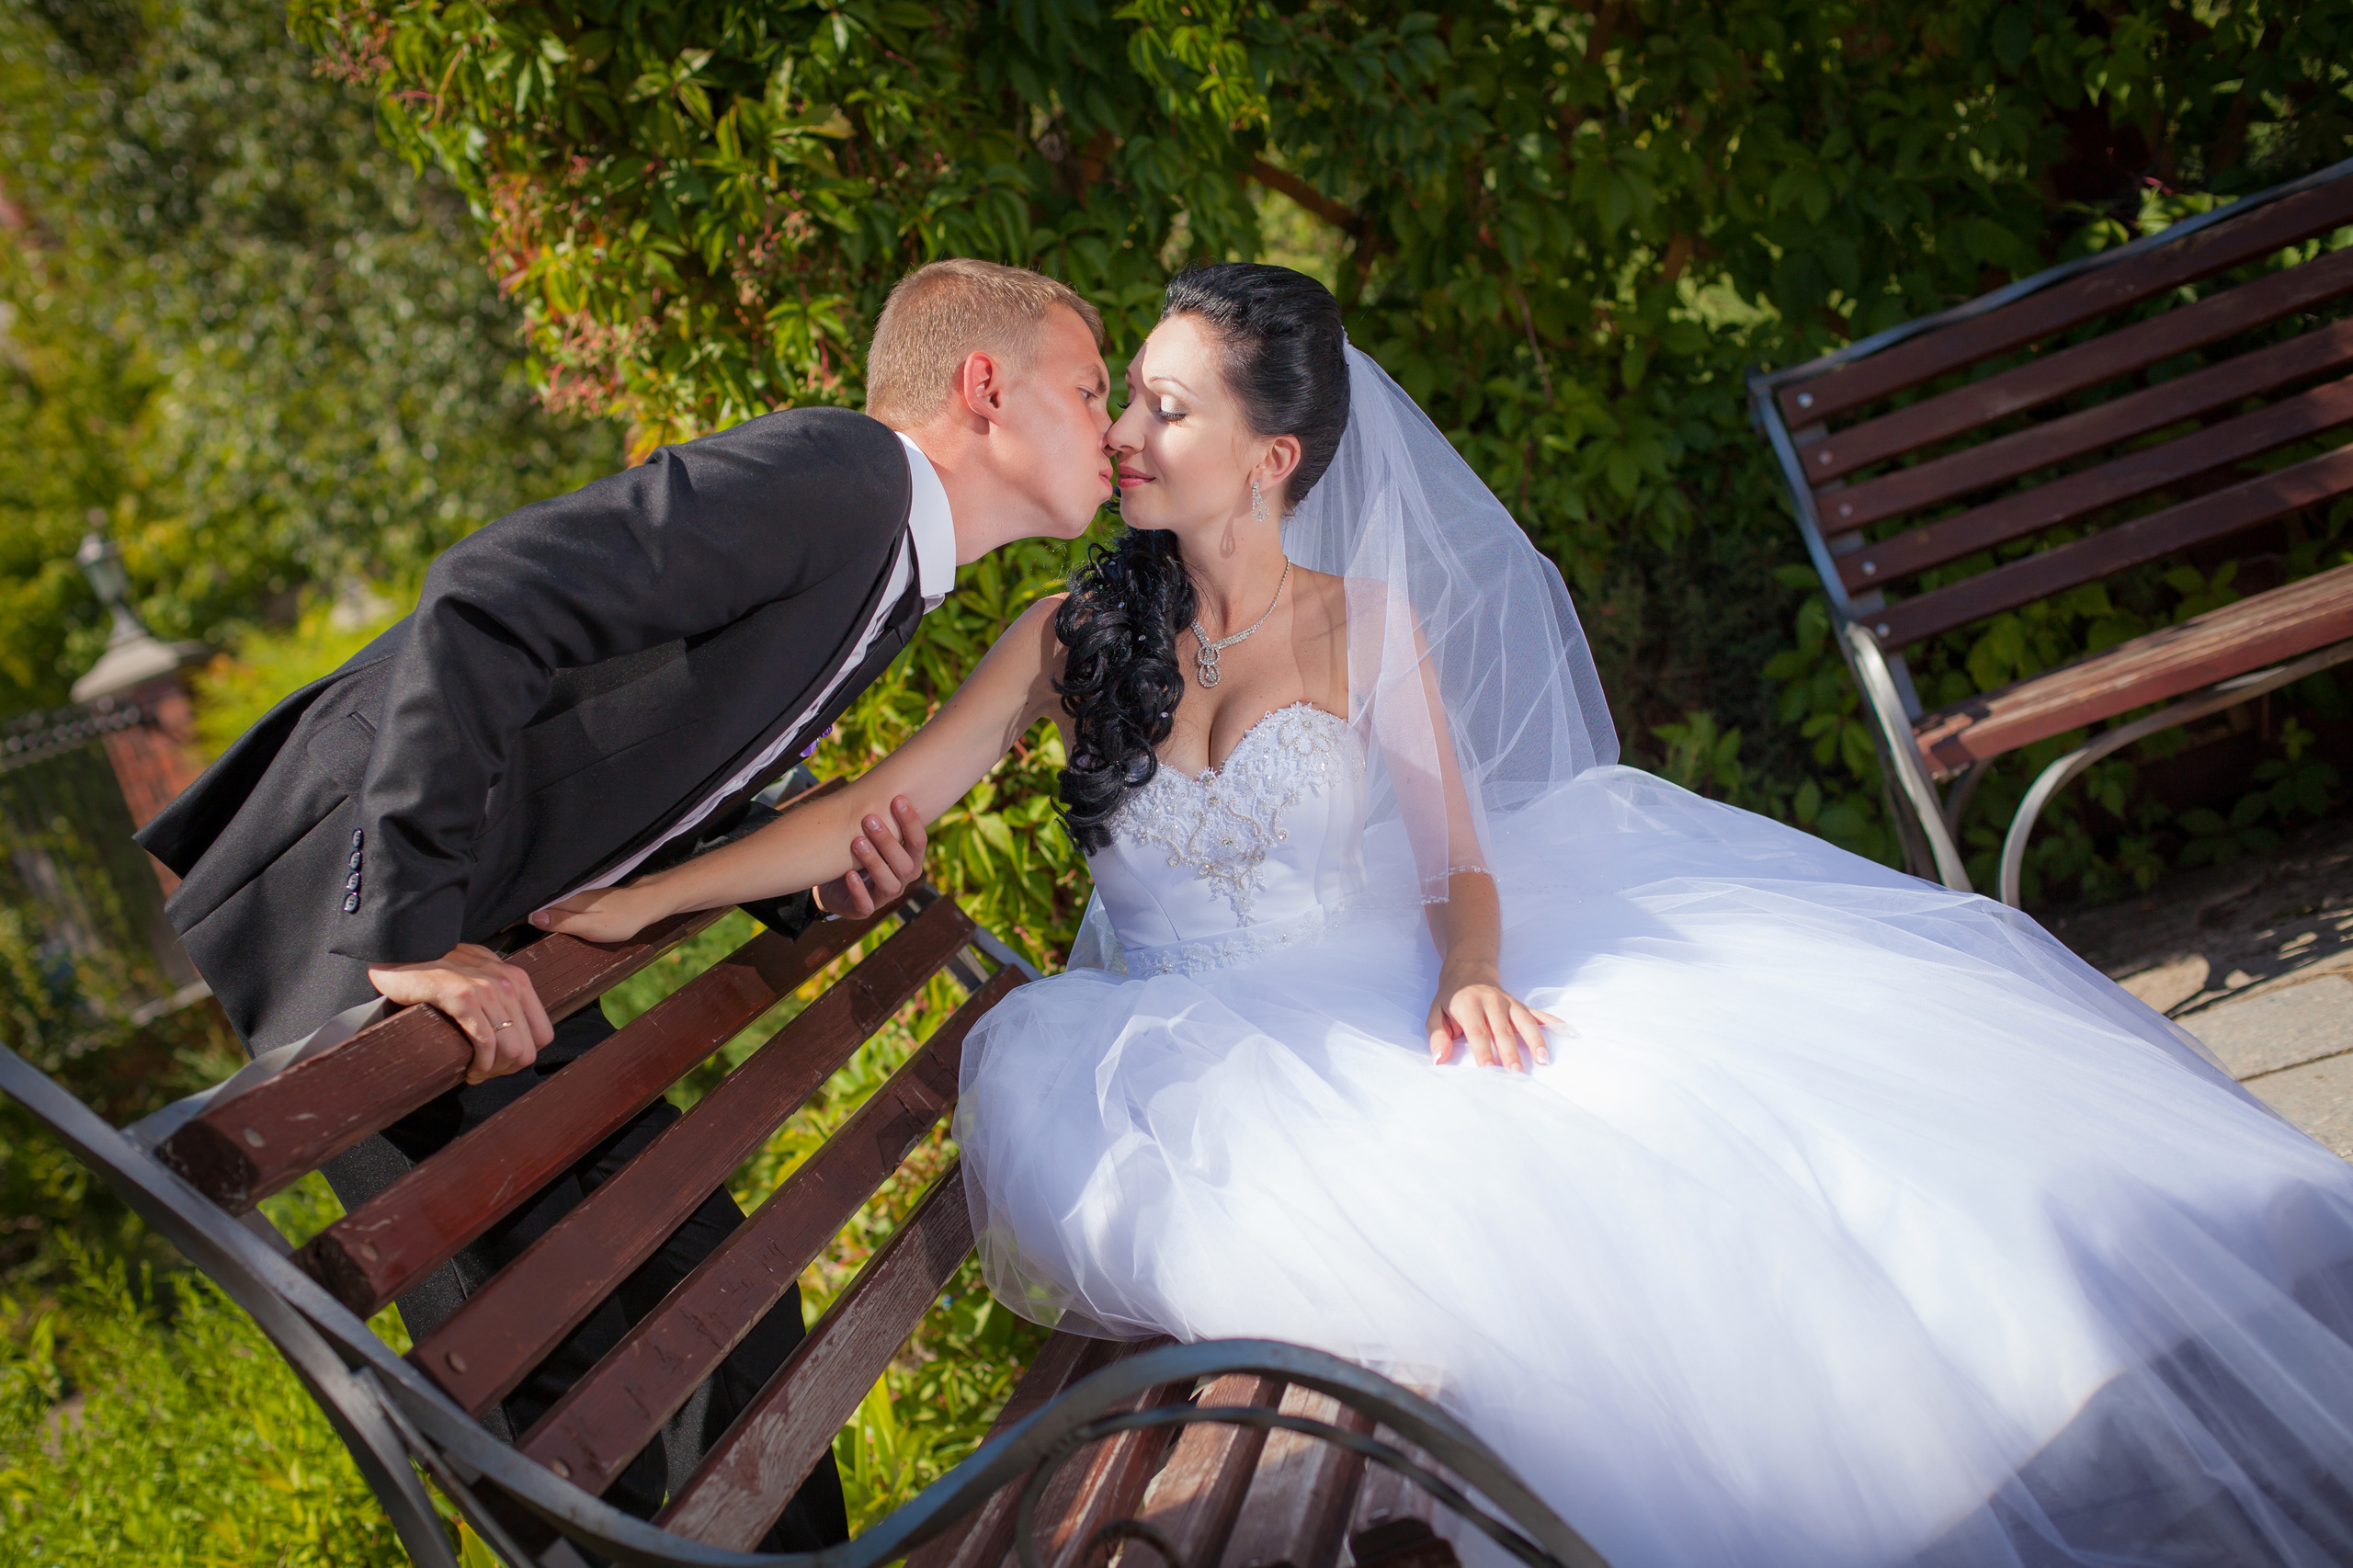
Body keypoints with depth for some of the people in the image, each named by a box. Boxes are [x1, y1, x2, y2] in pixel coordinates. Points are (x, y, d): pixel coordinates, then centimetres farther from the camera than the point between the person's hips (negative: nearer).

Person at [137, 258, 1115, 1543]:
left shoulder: (895, 568, 13)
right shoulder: (833, 471, -19)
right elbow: (483, 606, -29)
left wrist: (801, 873, -1)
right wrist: (409, 939, -30)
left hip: (475, 942, 10)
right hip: (354, 909, -10)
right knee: (575, 1364, -7)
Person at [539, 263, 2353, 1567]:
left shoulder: (1367, 622, 4)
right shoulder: (1073, 638, 3)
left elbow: (1463, 861, 4)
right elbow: (880, 812, -3)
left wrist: (1468, 976, -20)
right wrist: (630, 897, -12)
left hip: (1378, 1013, 1)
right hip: (1195, 1048, -1)